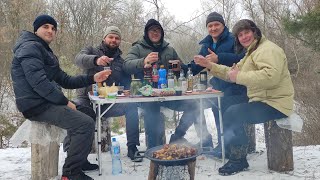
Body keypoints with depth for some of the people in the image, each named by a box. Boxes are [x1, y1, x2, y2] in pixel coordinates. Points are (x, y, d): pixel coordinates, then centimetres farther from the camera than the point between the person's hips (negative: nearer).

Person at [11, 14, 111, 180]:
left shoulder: (46, 52, 21)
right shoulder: (30, 47, -11)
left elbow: (65, 81, 19)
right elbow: (38, 82, -24)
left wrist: (93, 78, 8)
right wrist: (64, 101, -18)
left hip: (45, 103, 11)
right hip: (37, 105, -11)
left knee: (86, 115, 22)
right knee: (86, 124, -20)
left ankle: (79, 160, 25)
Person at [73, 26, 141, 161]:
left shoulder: (121, 62, 17)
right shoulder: (92, 51, 8)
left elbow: (126, 84, 14)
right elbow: (79, 59, -15)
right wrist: (96, 60, -38)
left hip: (108, 103, 2)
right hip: (86, 100, -2)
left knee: (131, 106, -23)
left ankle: (132, 147, -14)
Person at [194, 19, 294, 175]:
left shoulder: (268, 49, -14)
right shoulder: (251, 53, 21)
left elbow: (271, 76, -32)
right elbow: (231, 72, 17)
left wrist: (239, 77, -26)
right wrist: (210, 65, 7)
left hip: (274, 104, -11)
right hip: (262, 101, 11)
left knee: (232, 114, -21)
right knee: (230, 113, 13)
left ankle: (239, 160, -7)